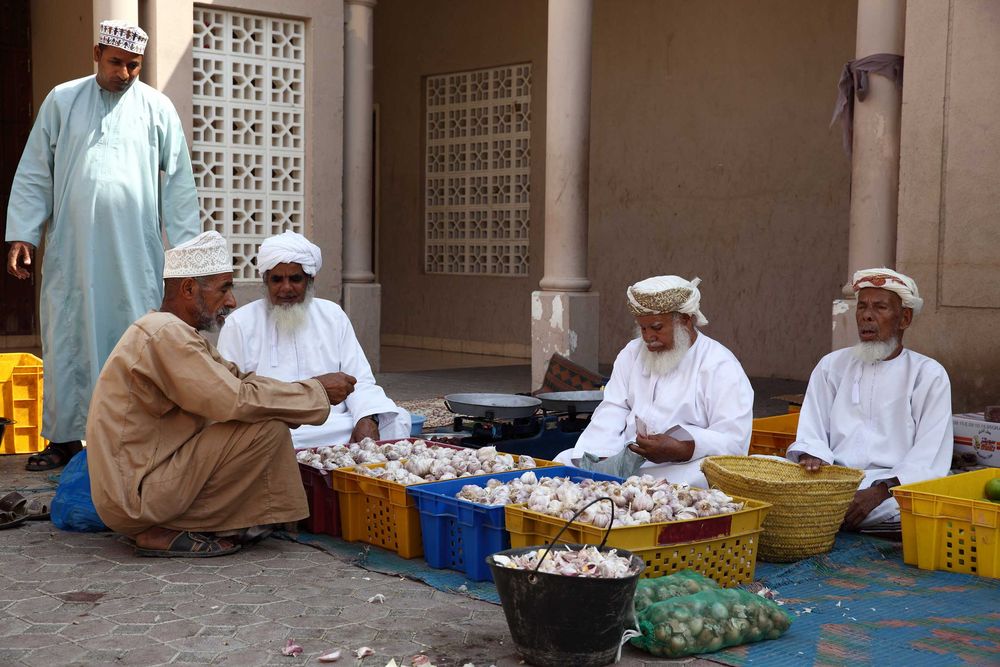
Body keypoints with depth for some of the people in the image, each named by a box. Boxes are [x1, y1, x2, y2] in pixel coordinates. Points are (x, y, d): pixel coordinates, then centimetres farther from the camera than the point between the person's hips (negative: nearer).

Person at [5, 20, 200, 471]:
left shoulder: (157, 108, 6)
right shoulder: (62, 101, 8)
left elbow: (178, 182, 5)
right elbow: (34, 174, 7)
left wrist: (185, 247, -2)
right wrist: (22, 235, -1)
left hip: (136, 254, -1)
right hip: (71, 249, 1)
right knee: (66, 340, 3)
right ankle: (64, 438, 11)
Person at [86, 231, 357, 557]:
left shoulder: (171, 330, 15)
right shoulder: (165, 334, -18)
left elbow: (235, 380, 14)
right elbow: (236, 401, -24)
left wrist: (311, 389, 0)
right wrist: (317, 392, -13)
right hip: (135, 498, -11)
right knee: (268, 427, -18)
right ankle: (170, 533, -9)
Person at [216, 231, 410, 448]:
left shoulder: (333, 316, 17)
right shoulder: (239, 325, 6)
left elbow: (360, 381, 10)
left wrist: (368, 419, -11)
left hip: (337, 425, 4)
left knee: (396, 420, -18)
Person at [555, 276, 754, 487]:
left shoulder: (721, 367, -3)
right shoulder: (632, 353, 18)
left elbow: (734, 440, -12)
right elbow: (612, 412, 8)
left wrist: (679, 450, -28)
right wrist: (596, 456, -11)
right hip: (627, 459, 5)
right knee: (564, 462, -15)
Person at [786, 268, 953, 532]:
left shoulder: (929, 374, 8)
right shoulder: (832, 365, 20)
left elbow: (930, 458, -2)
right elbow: (811, 432, 13)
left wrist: (879, 492, -19)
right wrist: (811, 458, -13)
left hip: (893, 490, -2)